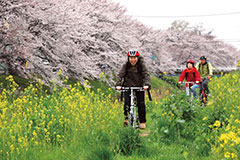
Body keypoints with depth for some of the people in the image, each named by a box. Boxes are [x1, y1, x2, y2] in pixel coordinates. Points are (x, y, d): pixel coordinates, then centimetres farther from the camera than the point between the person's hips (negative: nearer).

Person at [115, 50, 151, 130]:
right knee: (127, 102, -18)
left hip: (139, 87, -1)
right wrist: (118, 85, -32)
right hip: (128, 87, 1)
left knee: (141, 104, -9)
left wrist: (147, 84, -35)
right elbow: (120, 75, -16)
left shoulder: (141, 65, -10)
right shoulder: (126, 65, -9)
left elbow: (146, 75, -18)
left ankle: (142, 122, 3)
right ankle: (126, 117, 2)